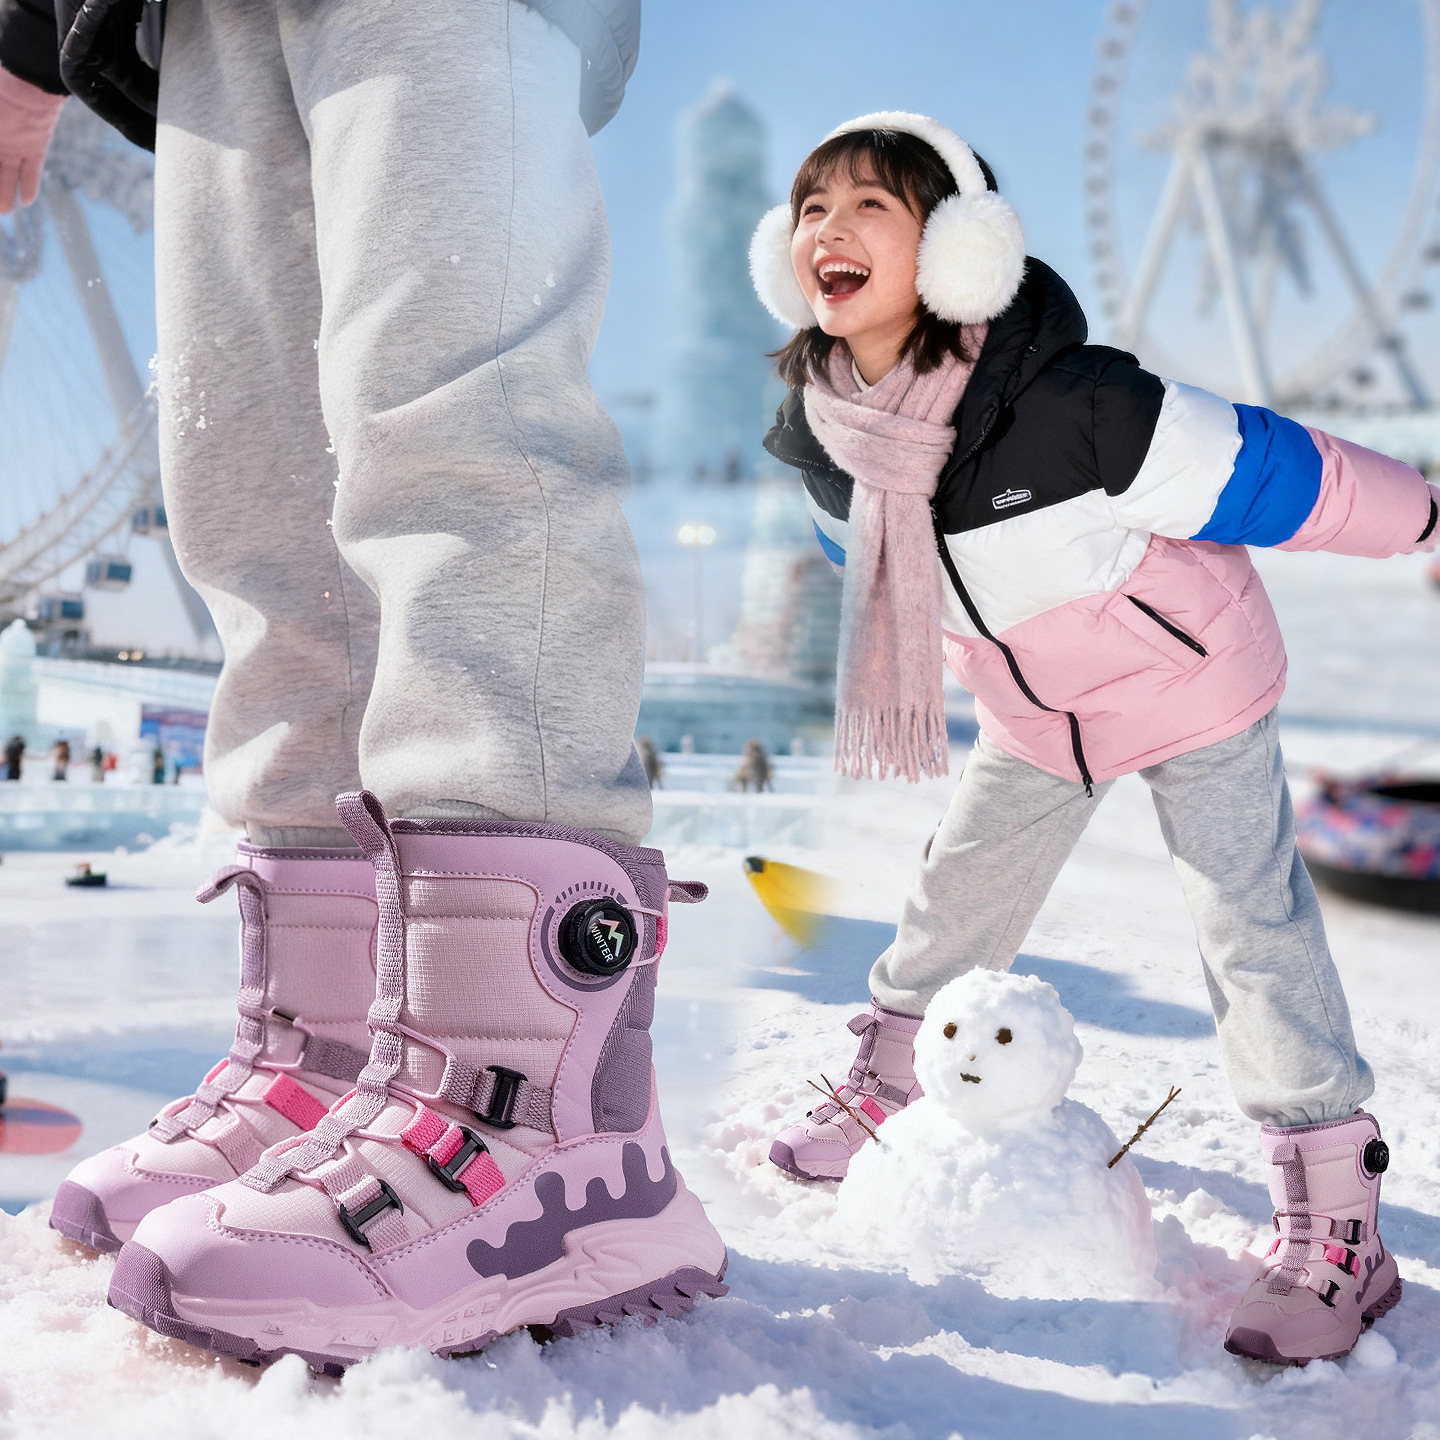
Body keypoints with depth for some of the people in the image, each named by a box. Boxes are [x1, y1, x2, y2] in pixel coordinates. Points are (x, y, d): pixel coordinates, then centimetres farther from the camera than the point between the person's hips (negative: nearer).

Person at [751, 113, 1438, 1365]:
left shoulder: (1071, 406, -37)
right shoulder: (827, 443, -16)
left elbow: (1268, 472, -24)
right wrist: (910, 673, 22)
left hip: (1188, 672, -5)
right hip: (1034, 701, 6)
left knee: (1252, 924, -7)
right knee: (961, 891, 14)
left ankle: (1337, 1227, 2)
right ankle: (885, 1085, 38)